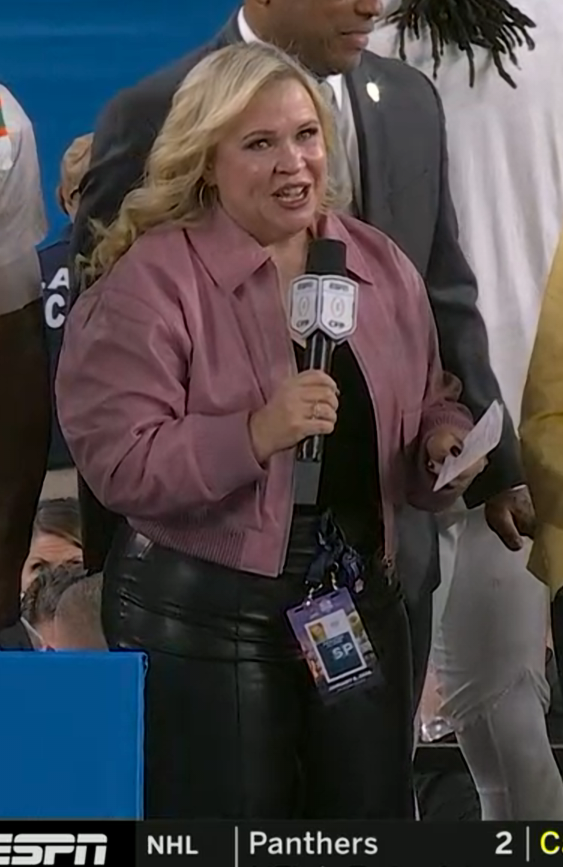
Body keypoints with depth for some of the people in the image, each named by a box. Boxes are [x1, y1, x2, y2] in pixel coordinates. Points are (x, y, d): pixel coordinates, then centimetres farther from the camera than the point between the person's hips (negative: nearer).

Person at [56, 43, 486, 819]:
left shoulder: (380, 264, 6)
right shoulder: (150, 279, -12)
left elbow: (428, 405, 17)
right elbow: (121, 464, -17)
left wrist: (444, 442, -6)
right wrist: (255, 436, -29)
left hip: (361, 599, 6)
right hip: (202, 615, -5)